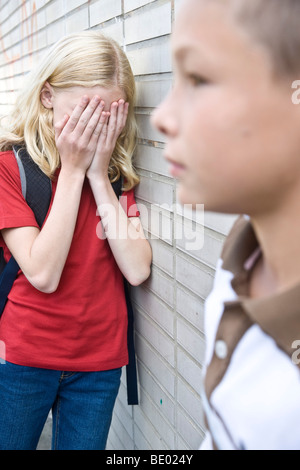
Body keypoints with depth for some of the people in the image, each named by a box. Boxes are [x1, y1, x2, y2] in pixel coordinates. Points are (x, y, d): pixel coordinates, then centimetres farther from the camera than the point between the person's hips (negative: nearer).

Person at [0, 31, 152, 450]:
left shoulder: (116, 170, 1)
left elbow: (137, 270, -11)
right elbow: (43, 274, -21)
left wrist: (99, 174, -15)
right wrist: (72, 170, -20)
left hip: (99, 361, 3)